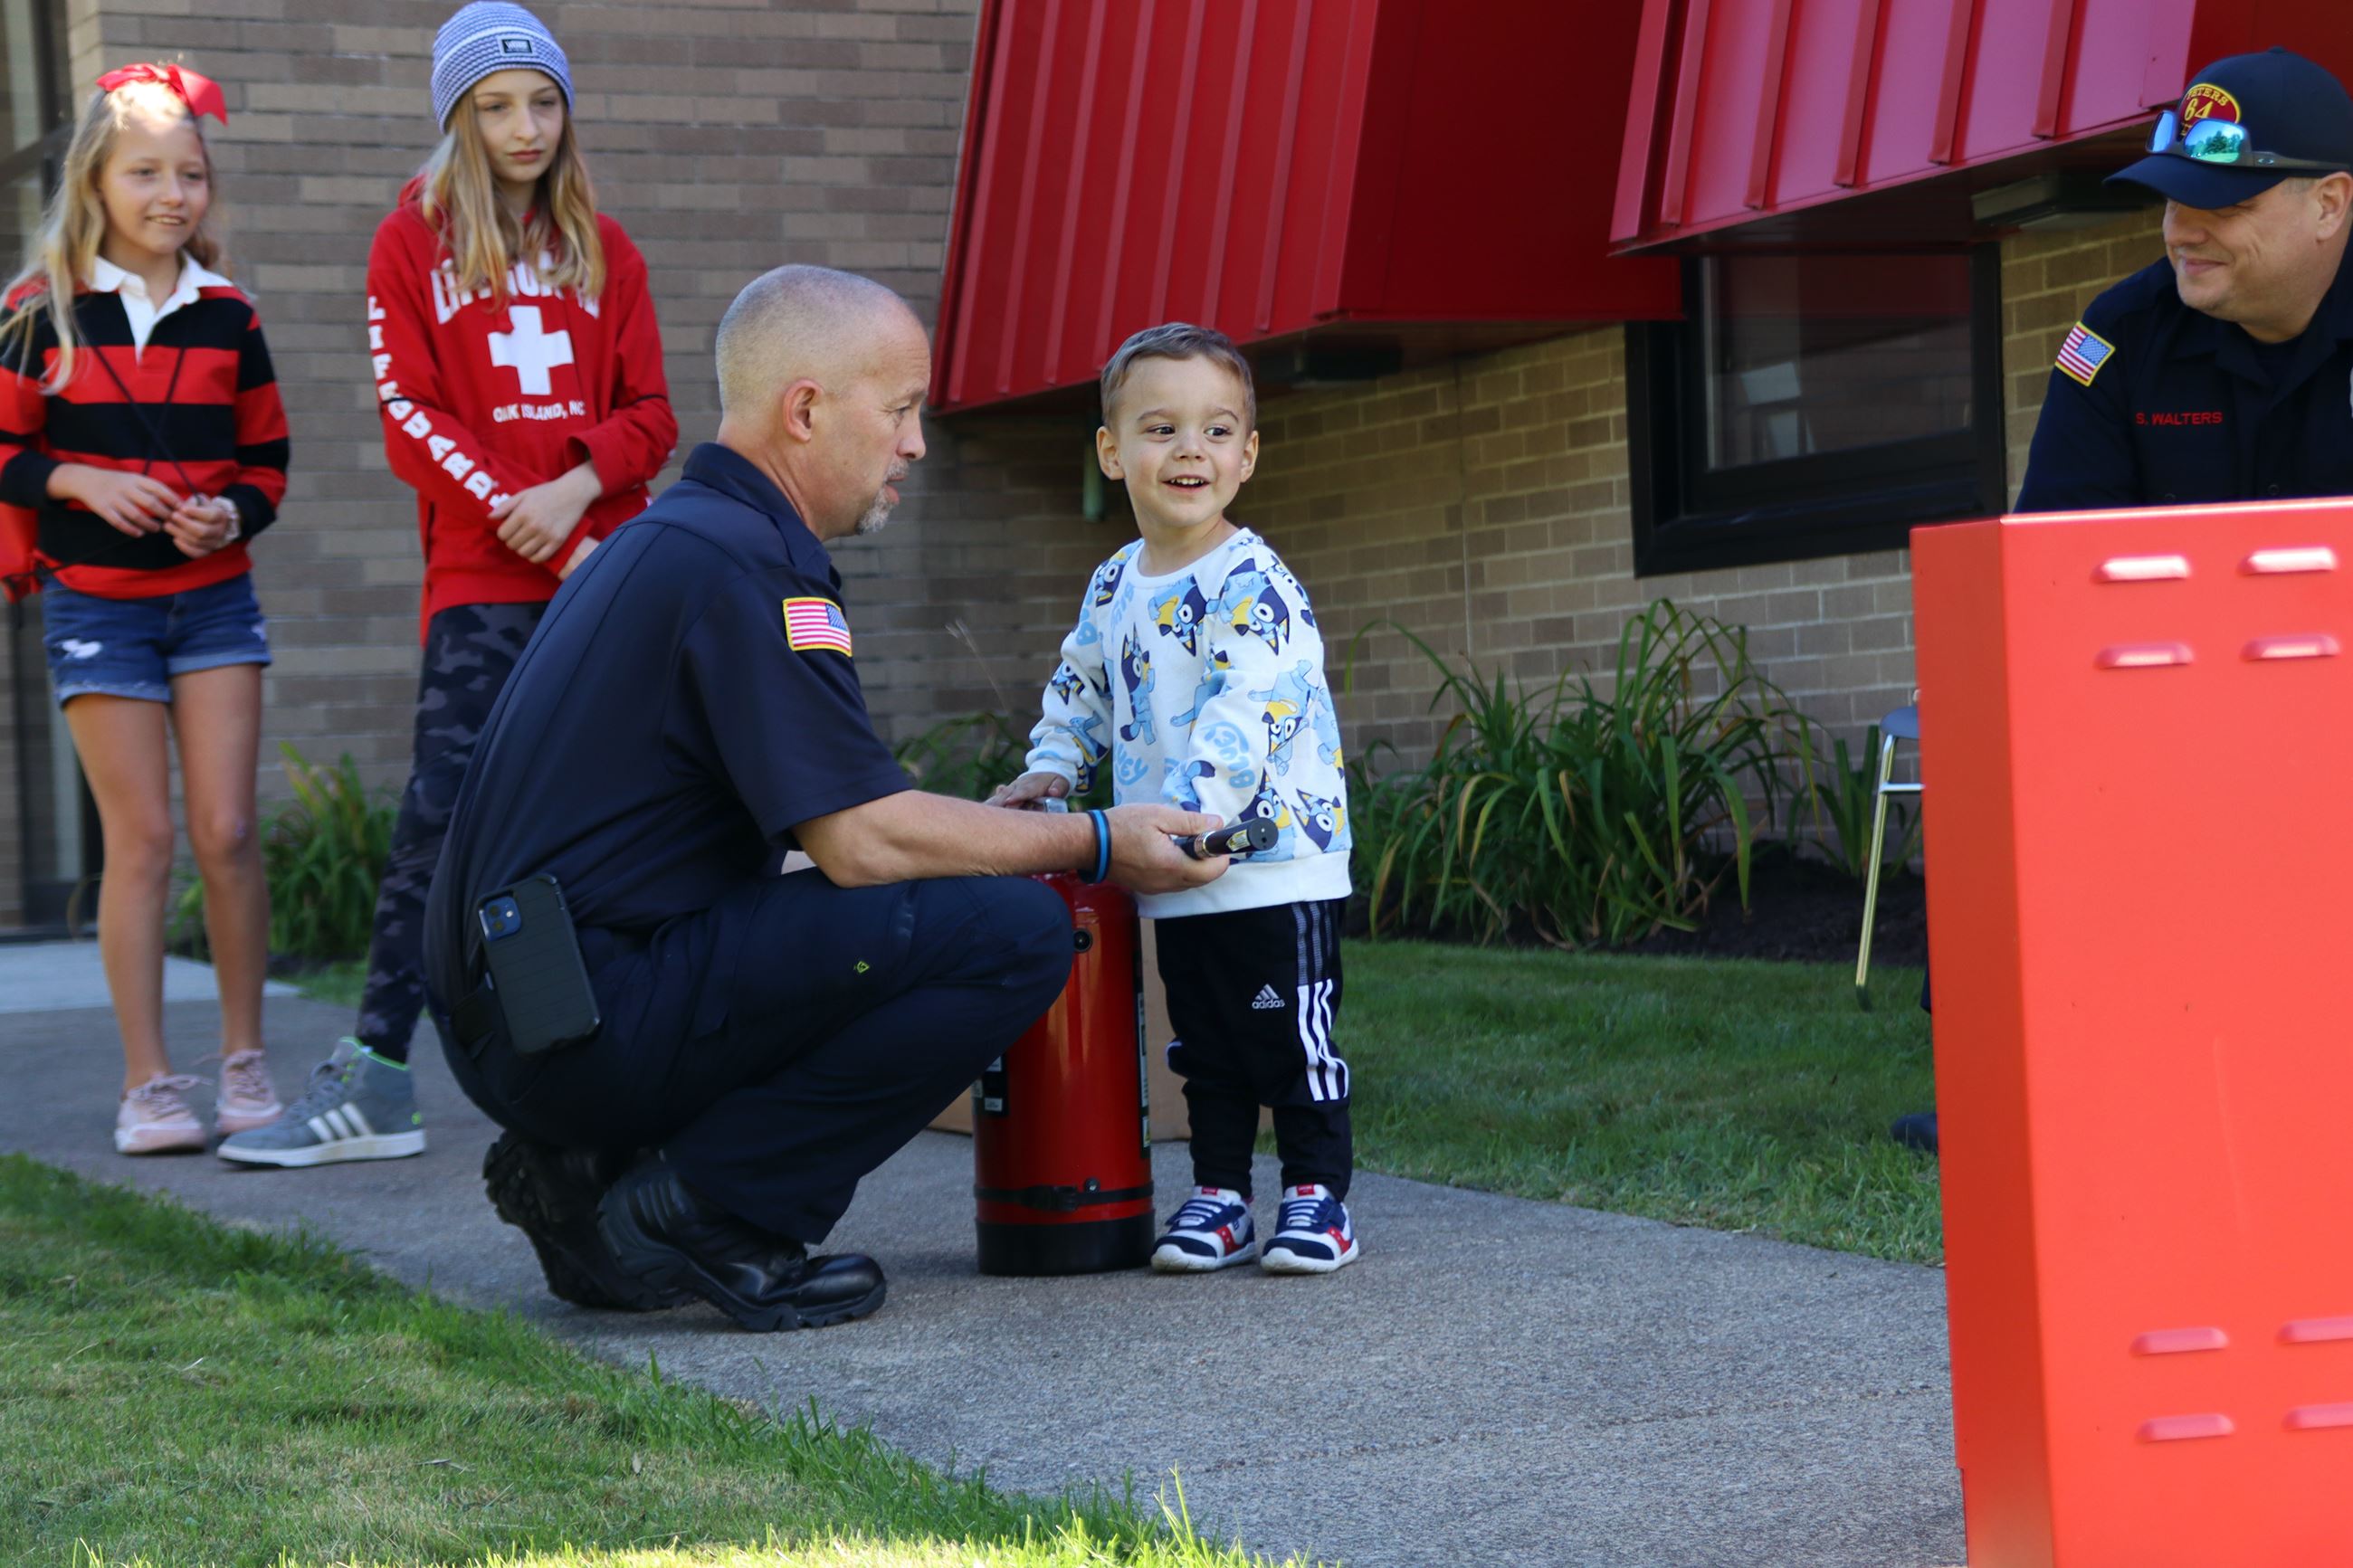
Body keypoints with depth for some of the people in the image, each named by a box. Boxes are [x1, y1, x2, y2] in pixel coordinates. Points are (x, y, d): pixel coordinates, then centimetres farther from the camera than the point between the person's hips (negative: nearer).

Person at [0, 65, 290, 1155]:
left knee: (226, 830, -4)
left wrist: (233, 512, -8)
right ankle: (148, 1084, 3)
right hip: (97, 603, -2)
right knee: (141, 838, -3)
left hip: (214, 596, 2)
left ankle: (244, 1063, 9)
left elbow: (267, 457, 12)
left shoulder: (228, 319, 5)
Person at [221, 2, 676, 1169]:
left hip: (606, 565, 3)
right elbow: (412, 418, -3)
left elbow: (650, 414, 10)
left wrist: (580, 486, -11)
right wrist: (541, 532, -11)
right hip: (483, 579, -3)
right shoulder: (413, 243, 6)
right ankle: (374, 1079, -12)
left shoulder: (603, 249, 13)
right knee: (442, 809, -12)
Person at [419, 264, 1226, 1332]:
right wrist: (1094, 845, -5)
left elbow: (824, 820, 23)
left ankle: (584, 1168, 12)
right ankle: (699, 1210, -8)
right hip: (592, 1017, -10)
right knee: (1013, 933, -15)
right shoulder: (741, 562, -13)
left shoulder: (667, 539, 19)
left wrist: (1016, 823, 20)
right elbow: (863, 841, -17)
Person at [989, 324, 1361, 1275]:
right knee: (1203, 1047, 13)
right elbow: (1081, 689, 24)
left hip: (1275, 857, -7)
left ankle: (1318, 1194, 10)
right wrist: (1051, 770, 8)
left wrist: (1186, 814, -33)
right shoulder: (1113, 587, 9)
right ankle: (1218, 1195, 21)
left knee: (1291, 1034, 0)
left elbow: (1247, 718, -24)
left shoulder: (1252, 586, -15)